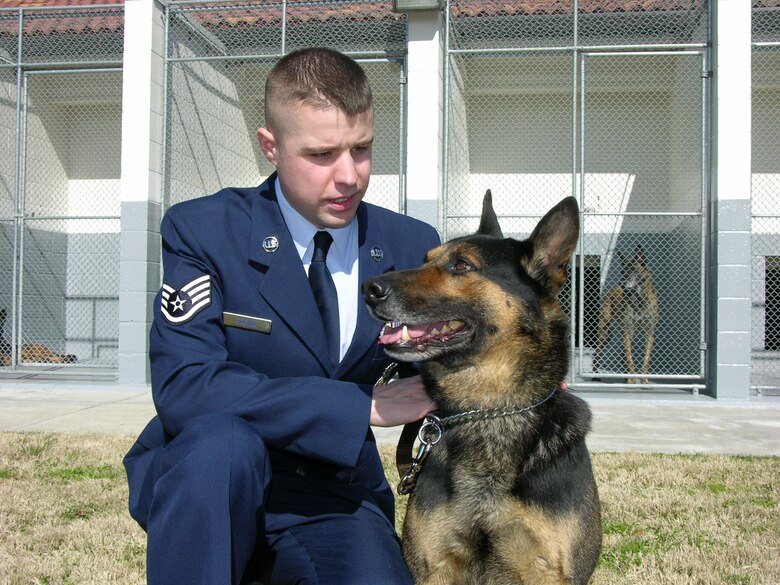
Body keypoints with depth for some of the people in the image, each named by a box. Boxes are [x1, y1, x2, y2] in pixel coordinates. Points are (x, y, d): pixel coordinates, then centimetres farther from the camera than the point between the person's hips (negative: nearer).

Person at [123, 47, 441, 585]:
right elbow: (182, 386, -22)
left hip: (334, 504, 3)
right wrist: (364, 406, -24)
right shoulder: (203, 231, -9)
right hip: (205, 483, -2)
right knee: (222, 438, -35)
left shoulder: (413, 248, 1)